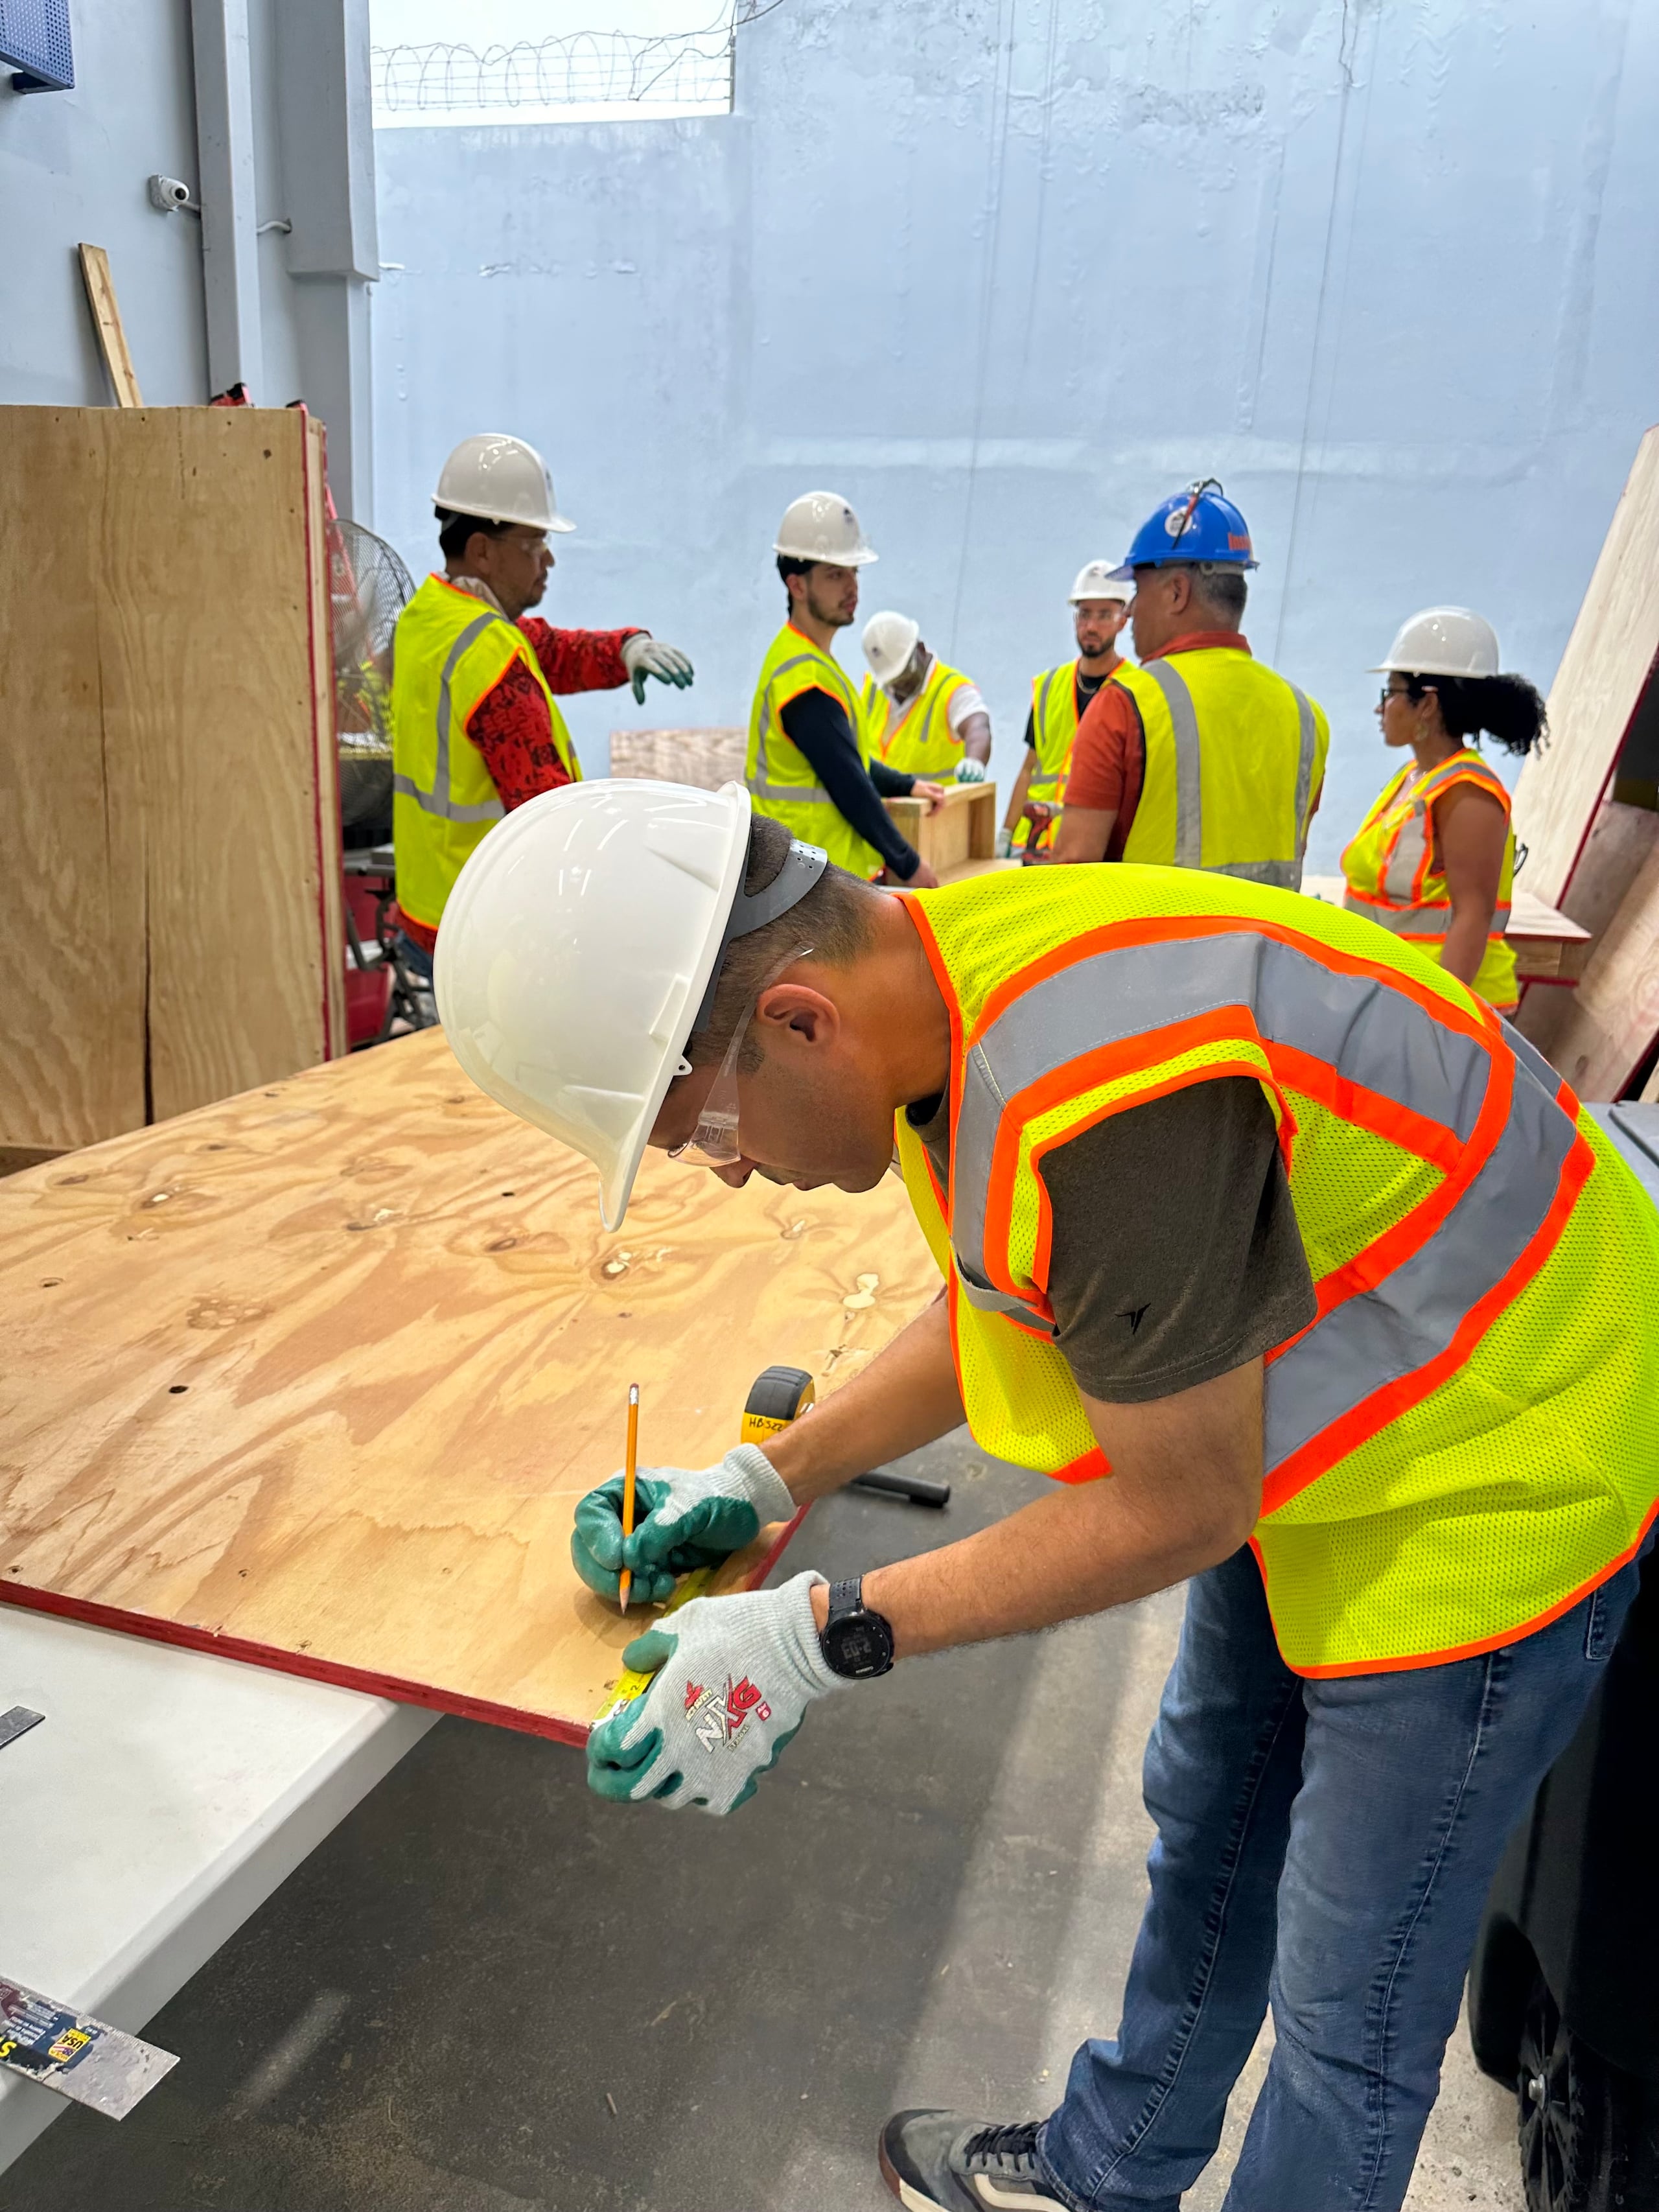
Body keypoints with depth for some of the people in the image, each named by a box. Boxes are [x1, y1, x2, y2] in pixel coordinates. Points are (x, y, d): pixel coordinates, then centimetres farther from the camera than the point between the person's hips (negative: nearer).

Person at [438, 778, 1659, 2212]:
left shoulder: (1106, 1100, -39)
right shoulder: (938, 985, -9)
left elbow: (1180, 1508, -25)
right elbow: (995, 1312, 6)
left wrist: (821, 1638, -19)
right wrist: (770, 1479, 1)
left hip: (1484, 1474, -9)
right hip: (1300, 1431, 9)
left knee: (1351, 1998, 9)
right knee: (1205, 1832, 26)